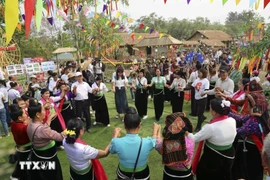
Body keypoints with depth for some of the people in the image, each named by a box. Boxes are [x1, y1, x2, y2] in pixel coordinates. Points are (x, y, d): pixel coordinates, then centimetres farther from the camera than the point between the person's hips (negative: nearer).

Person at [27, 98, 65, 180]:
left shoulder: (31, 125, -5)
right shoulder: (41, 129, -34)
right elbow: (60, 137, -30)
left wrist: (49, 118, 15)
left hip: (37, 156, 9)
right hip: (47, 159, -9)